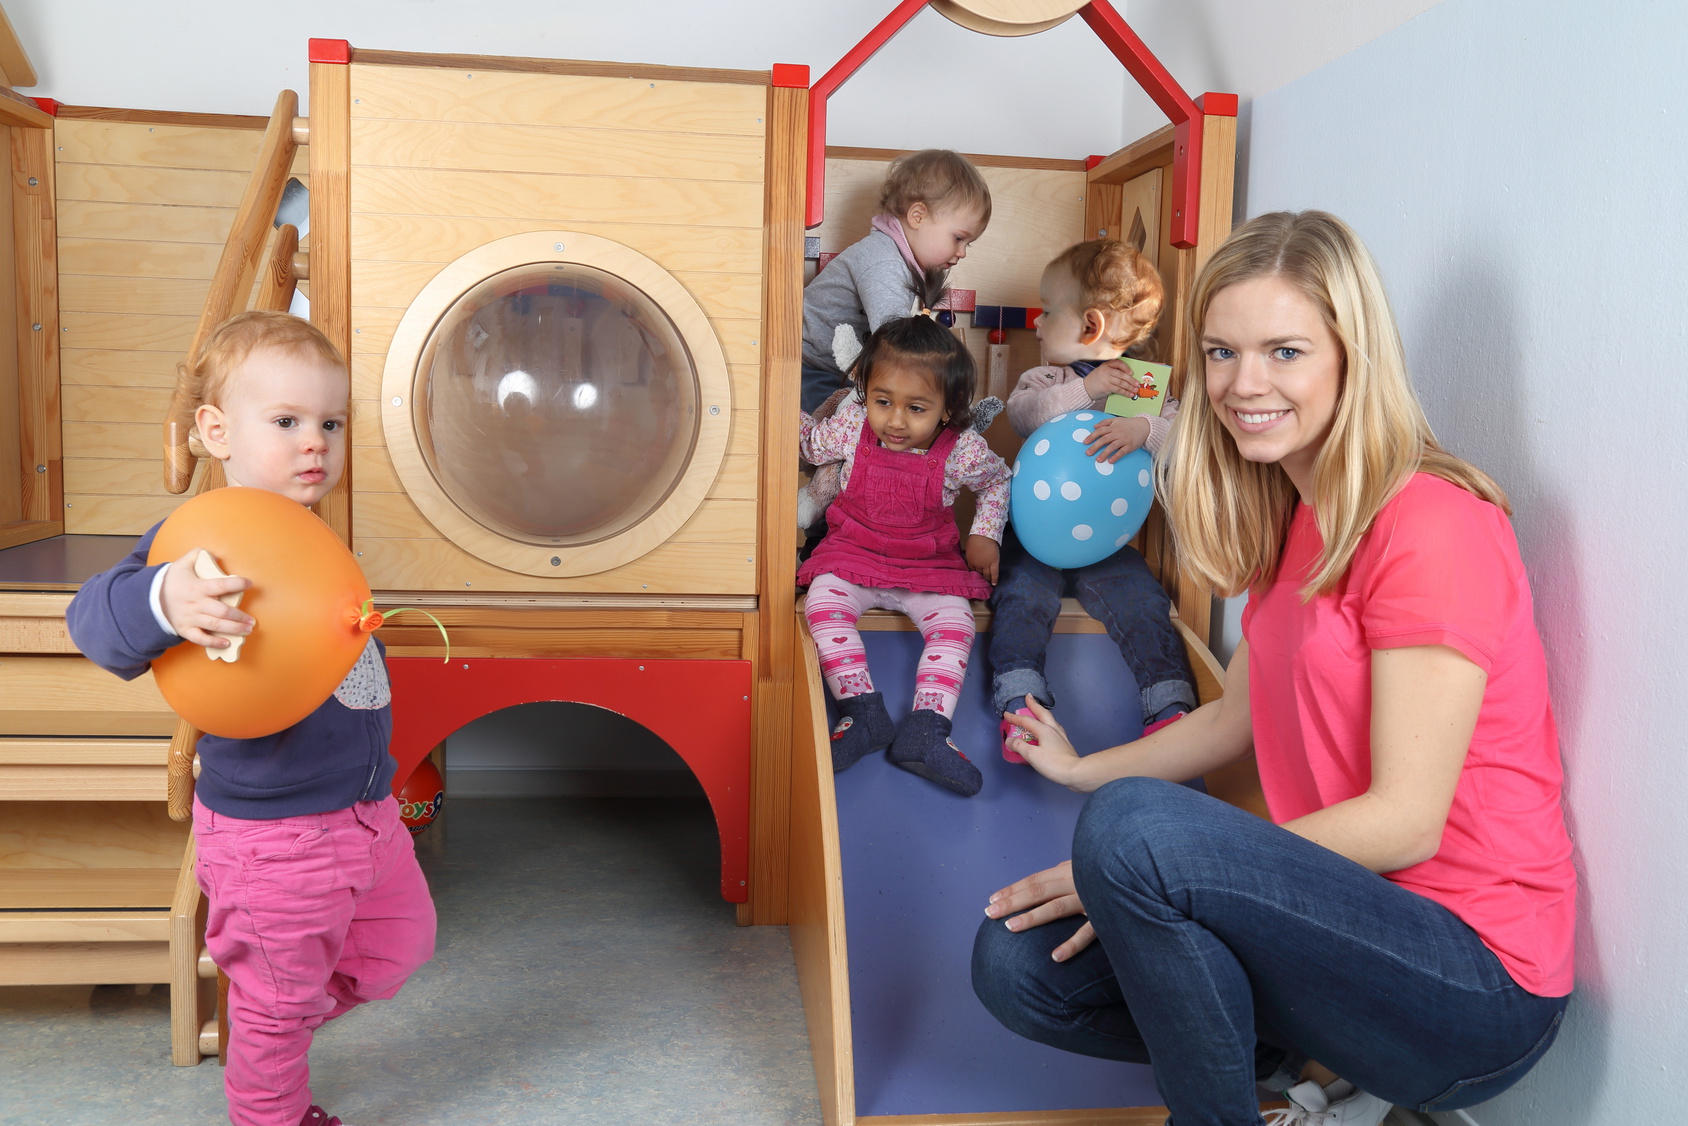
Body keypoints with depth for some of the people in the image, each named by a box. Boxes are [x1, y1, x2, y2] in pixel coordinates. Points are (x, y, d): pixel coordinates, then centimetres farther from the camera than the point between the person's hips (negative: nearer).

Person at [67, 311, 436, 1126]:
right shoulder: (198, 540, -19)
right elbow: (92, 620, -36)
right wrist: (160, 601, -52)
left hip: (365, 808, 8)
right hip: (270, 834, -8)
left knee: (400, 946, 23)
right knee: (278, 1001, 12)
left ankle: (269, 1034, 45)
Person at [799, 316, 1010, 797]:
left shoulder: (962, 451, -14)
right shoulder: (851, 426, -11)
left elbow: (996, 480, 9)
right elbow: (809, 442, 11)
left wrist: (985, 535, 0)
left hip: (929, 565, 0)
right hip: (853, 556, 1)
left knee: (954, 623, -23)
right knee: (822, 602, -25)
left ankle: (925, 730, -25)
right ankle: (866, 713, -25)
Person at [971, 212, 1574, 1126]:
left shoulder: (1430, 523, -17)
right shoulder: (1291, 522, 10)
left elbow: (1404, 819, -20)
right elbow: (1235, 717, 21)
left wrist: (1131, 870, -21)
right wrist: (1081, 770, 28)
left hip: (1476, 974, -8)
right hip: (1340, 921, 8)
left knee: (1134, 822, -30)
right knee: (1015, 964, -4)